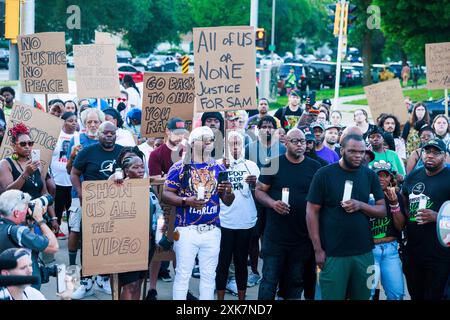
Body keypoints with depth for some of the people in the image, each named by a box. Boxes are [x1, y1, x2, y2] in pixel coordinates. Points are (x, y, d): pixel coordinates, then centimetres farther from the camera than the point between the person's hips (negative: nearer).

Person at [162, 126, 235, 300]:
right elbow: (166, 194, -4)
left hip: (212, 230, 4)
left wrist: (228, 192, -10)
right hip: (187, 229, -4)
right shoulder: (180, 167, -1)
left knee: (209, 275, 8)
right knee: (183, 274, -2)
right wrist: (186, 201, -19)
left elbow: (228, 201, 13)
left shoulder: (219, 168, 10)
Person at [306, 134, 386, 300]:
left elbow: (382, 210, 7)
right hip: (333, 253, -3)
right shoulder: (324, 174, -4)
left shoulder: (370, 175, 6)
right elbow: (312, 212, -4)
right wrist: (318, 249, -9)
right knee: (332, 296, 1)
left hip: (364, 252, 3)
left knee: (362, 296, 11)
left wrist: (360, 205, -14)